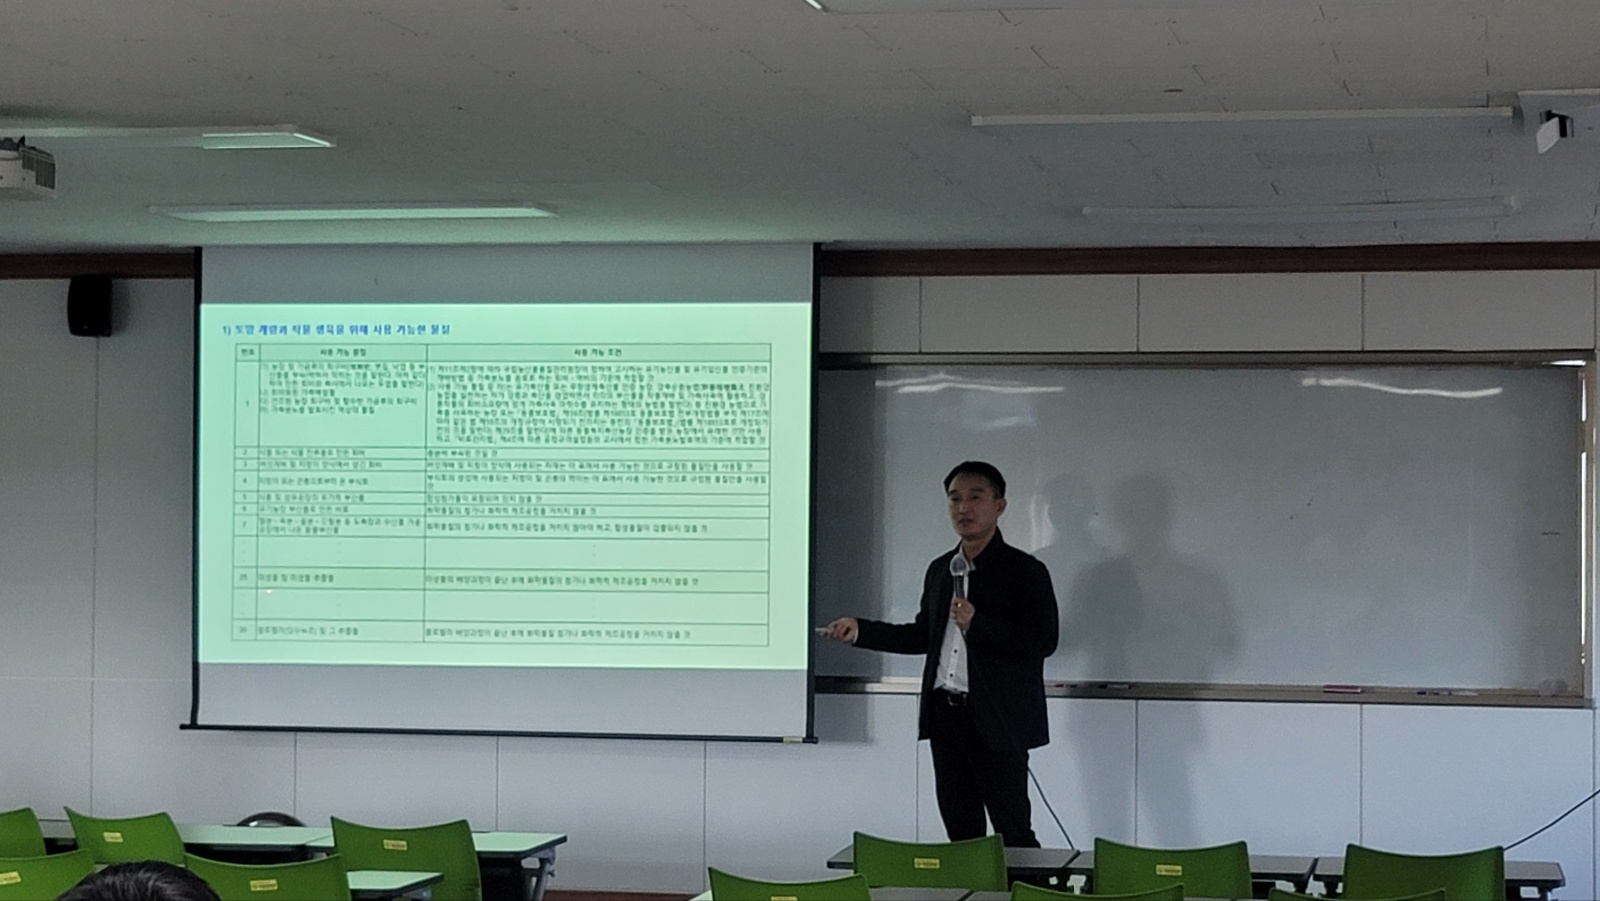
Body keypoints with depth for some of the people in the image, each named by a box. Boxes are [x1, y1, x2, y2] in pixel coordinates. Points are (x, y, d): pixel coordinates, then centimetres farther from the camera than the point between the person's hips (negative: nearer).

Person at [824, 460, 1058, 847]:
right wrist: (861, 631, 14)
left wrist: (977, 624, -20)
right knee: (960, 829, 11)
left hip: (996, 723, -7)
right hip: (945, 715, 7)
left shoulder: (1024, 570, -5)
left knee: (1013, 831, -6)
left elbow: (1044, 641, -13)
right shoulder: (940, 569, 15)